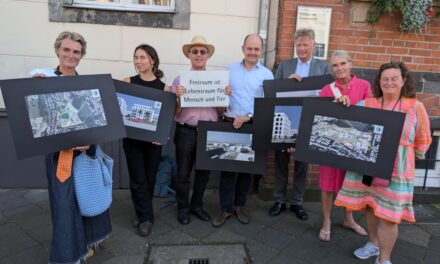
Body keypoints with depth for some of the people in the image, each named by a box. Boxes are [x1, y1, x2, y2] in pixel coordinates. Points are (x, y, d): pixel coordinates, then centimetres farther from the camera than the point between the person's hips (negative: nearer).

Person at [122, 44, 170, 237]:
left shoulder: (163, 87, -1)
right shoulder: (128, 82, 0)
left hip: (153, 139, 1)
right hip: (132, 137, 0)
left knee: (149, 179, 11)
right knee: (138, 180, 2)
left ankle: (142, 214, 32)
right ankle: (146, 218, 18)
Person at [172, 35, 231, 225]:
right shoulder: (180, 79, -1)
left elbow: (220, 110, 8)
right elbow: (174, 113, -3)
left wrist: (226, 95, -9)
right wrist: (178, 96, -20)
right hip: (186, 132, -2)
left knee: (203, 172, 15)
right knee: (183, 173, 8)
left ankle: (197, 205, 34)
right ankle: (183, 208, 28)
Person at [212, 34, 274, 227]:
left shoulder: (266, 74, 2)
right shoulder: (230, 69, 9)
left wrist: (248, 117, -16)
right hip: (229, 124, 1)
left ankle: (239, 205, 28)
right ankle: (225, 208, 15)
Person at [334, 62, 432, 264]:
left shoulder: (415, 107, -3)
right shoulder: (367, 104, 3)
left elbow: (422, 141, 6)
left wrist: (408, 157, 10)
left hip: (395, 171, -3)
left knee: (388, 215, 2)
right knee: (369, 207, 15)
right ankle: (373, 243, 39)